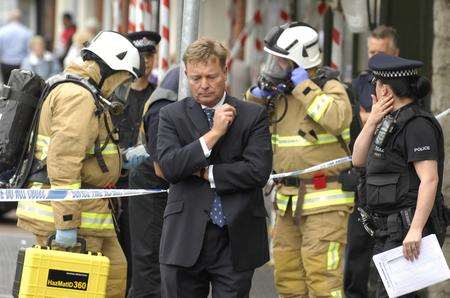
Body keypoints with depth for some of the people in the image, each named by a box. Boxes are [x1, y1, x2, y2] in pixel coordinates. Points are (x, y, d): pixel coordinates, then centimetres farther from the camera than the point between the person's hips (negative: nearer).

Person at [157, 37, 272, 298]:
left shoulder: (253, 115, 4)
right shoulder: (172, 115, 7)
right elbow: (169, 167, -8)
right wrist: (214, 133, -11)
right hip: (186, 238, 1)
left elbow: (259, 171, -7)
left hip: (235, 241, -1)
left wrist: (204, 172, -5)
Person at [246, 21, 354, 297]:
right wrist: (258, 96, 1)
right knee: (287, 275, 12)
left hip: (325, 200, -8)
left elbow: (338, 119, -29)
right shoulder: (279, 92, 11)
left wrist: (305, 88, -21)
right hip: (288, 200, 8)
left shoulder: (329, 87, -8)